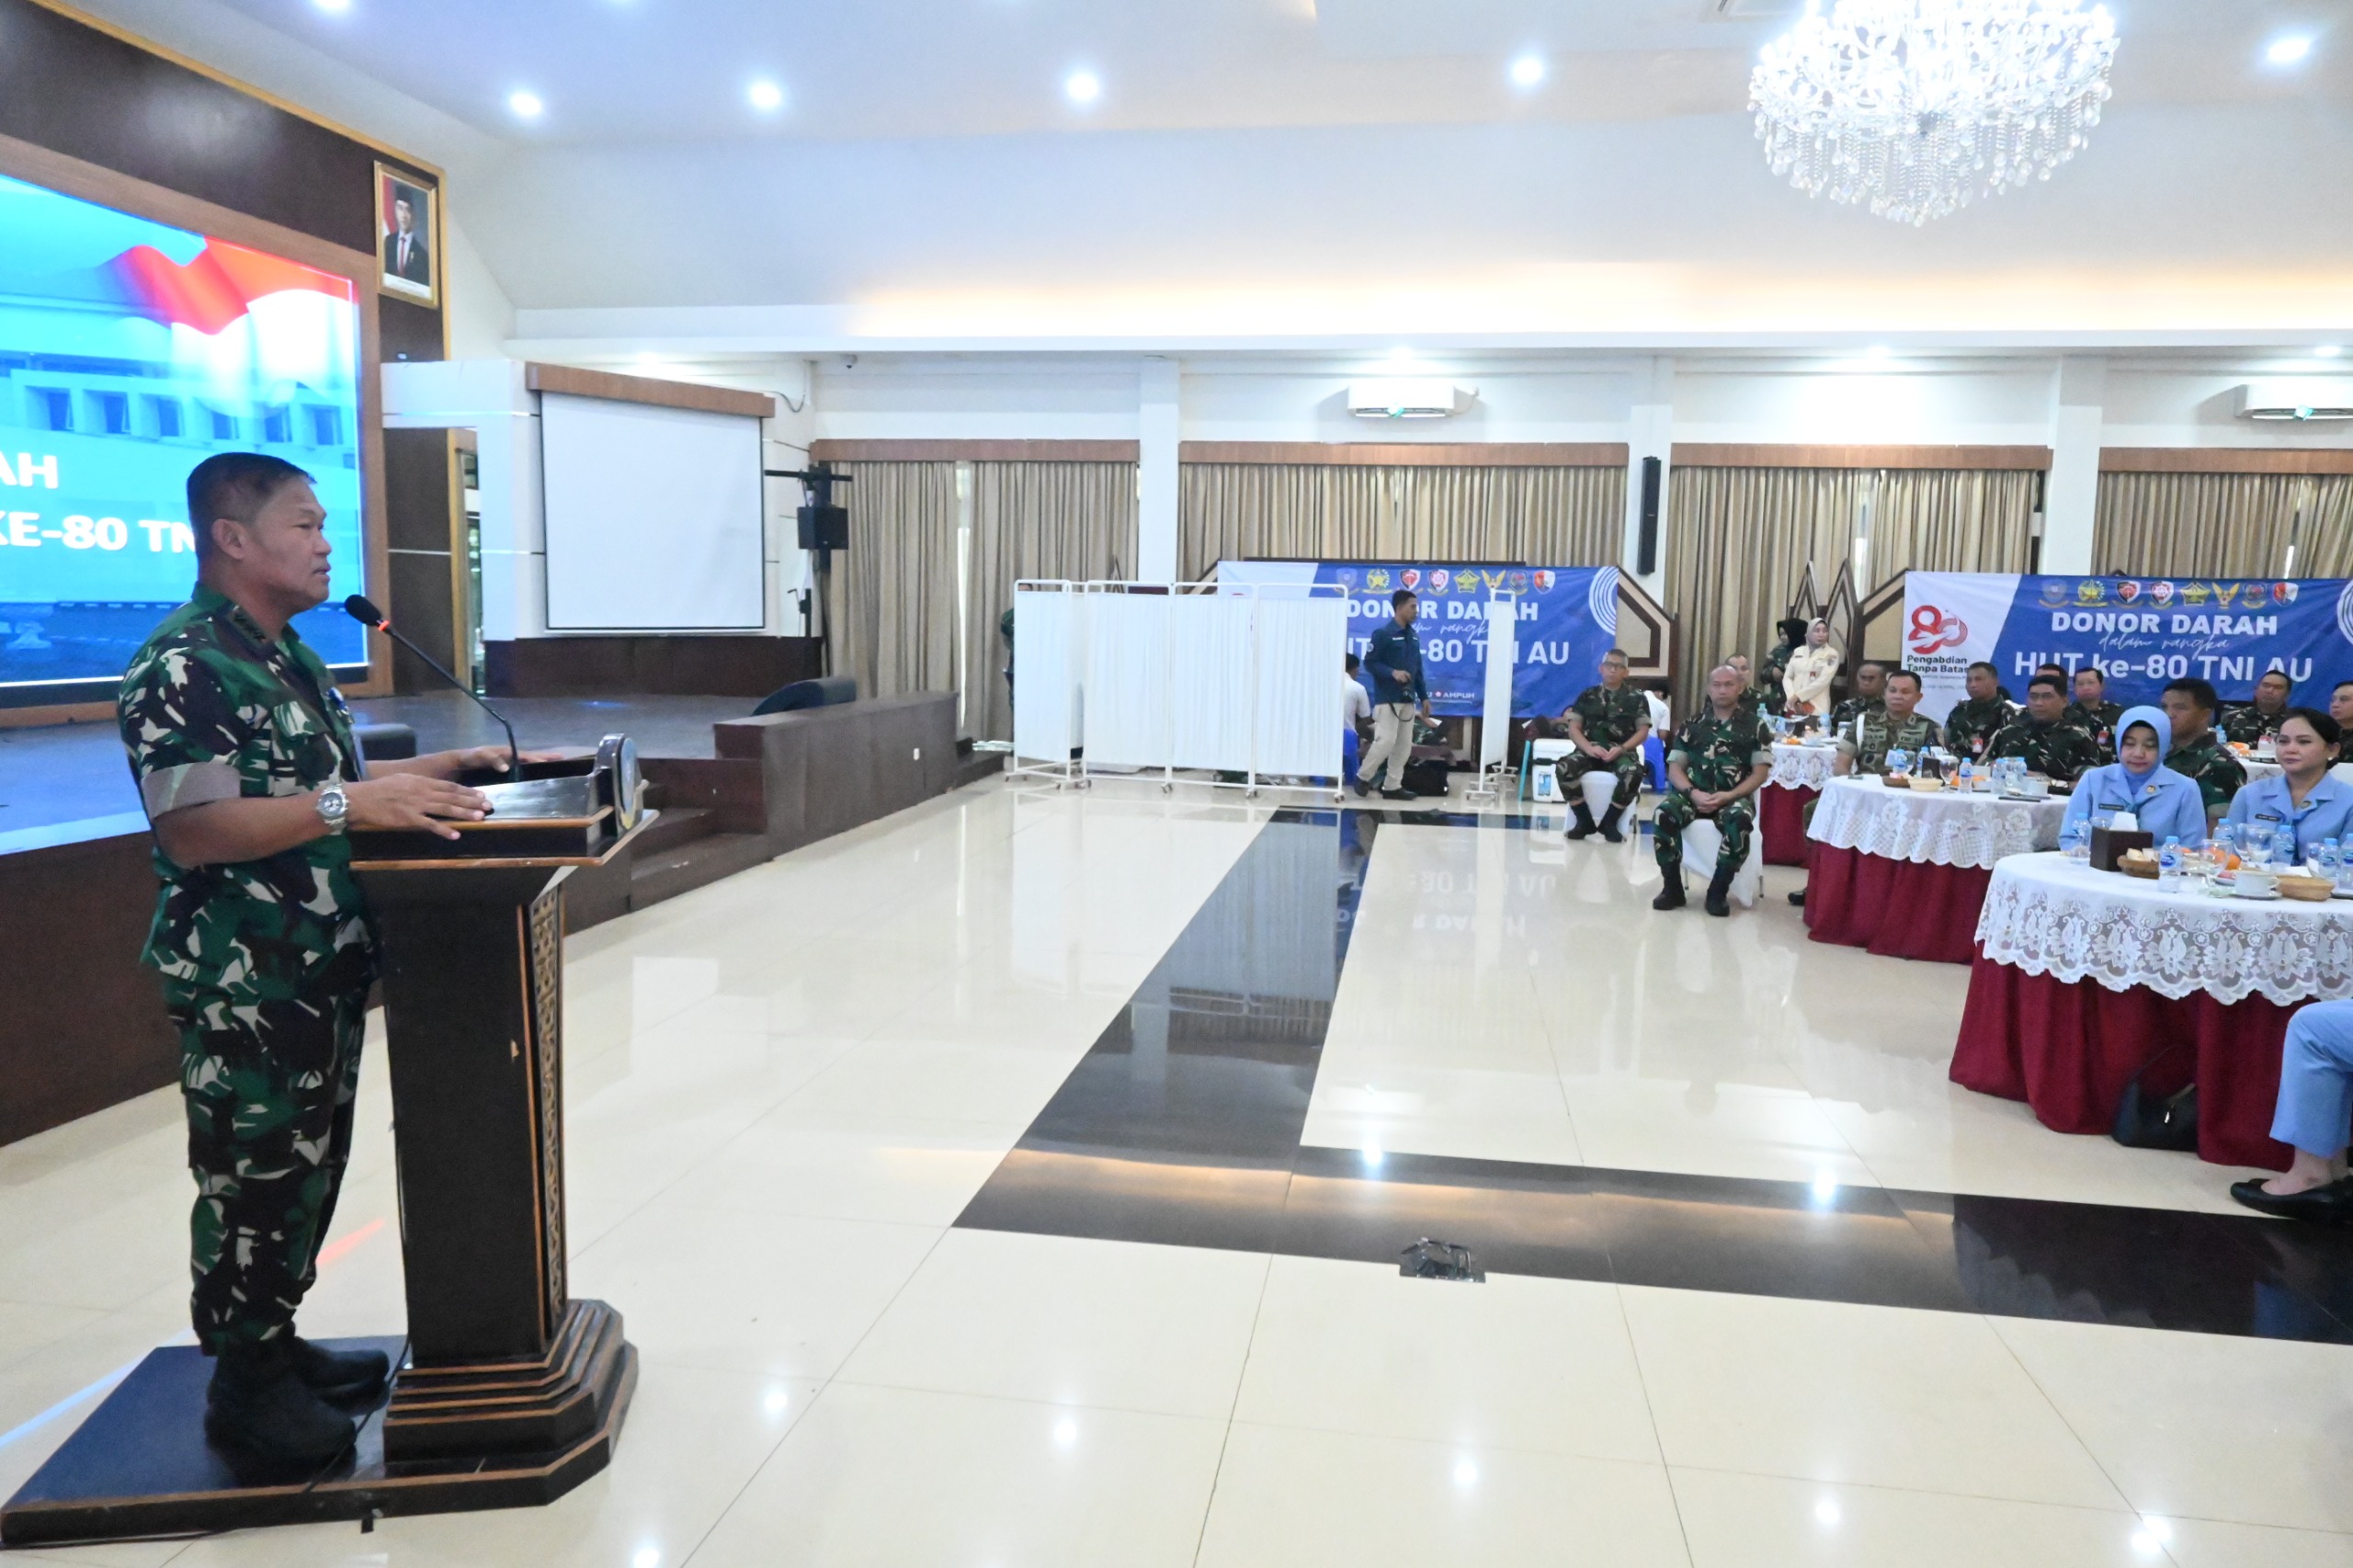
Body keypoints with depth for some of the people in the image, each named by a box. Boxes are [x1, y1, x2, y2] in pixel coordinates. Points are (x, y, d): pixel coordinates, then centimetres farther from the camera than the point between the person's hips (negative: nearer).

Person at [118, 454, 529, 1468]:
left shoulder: (288, 656, 14)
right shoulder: (182, 668, -17)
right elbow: (191, 830, -25)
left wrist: (435, 770, 11)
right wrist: (351, 804, -32)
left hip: (323, 969, 9)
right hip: (241, 983, -9)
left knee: (310, 1163, 18)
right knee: (253, 1176, 3)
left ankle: (277, 1341, 33)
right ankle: (244, 1385, 19)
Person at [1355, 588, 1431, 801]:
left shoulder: (1413, 636, 13)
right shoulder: (1382, 634, -8)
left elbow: (1418, 669, 18)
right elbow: (1369, 663, -10)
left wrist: (1424, 697, 14)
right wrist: (1392, 672, -24)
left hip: (1408, 699, 7)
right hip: (1387, 699, -7)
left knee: (1404, 744, 5)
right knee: (1386, 741, -12)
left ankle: (1392, 786, 12)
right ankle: (1363, 776, 8)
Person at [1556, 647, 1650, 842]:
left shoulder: (1636, 698, 11)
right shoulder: (1587, 696, 14)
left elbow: (1643, 732, 5)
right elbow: (1573, 728, 6)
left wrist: (1621, 749, -14)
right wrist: (1589, 748, -14)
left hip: (1621, 751, -1)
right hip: (1591, 749, 1)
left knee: (1633, 773, -37)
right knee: (1563, 768, -31)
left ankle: (1609, 822, -16)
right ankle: (1585, 821, -14)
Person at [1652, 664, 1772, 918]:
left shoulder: (1755, 725, 7)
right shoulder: (1692, 724, 13)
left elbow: (1760, 772, 1)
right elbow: (1675, 768, 8)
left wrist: (1727, 796, -14)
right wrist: (1693, 793, -13)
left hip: (1734, 797, -2)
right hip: (1694, 794, 2)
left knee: (1740, 820, -37)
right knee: (1664, 813, -30)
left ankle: (1719, 890, -21)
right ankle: (1672, 887, -16)